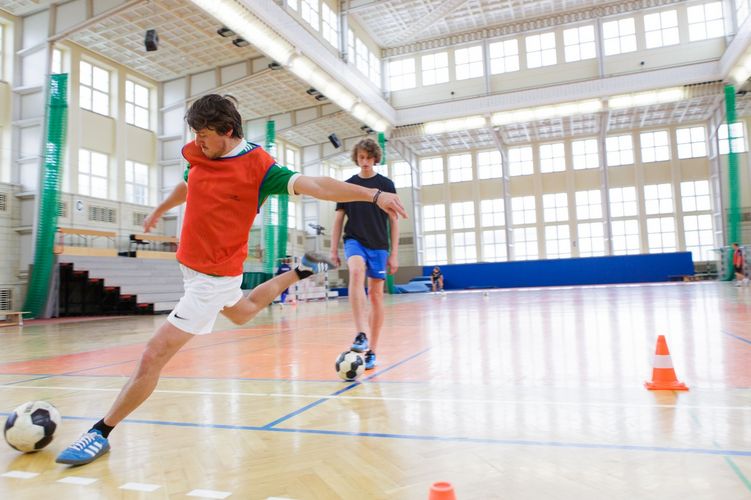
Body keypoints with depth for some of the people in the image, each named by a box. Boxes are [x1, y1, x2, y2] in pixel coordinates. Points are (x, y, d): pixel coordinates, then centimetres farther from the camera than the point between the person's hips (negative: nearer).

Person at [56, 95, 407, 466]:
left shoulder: (257, 165, -20)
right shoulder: (198, 154, -1)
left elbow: (313, 185, -29)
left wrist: (373, 195, -39)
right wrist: (158, 211, 39)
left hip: (213, 277, -9)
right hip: (191, 264, 9)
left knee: (153, 356, -8)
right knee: (242, 313, 36)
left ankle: (101, 433, 9)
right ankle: (300, 272, 50)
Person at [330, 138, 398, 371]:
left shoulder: (386, 184, 5)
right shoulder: (347, 185, 9)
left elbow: (393, 220, 4)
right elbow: (339, 218, 11)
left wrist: (394, 253, -1)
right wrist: (333, 249, 4)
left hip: (379, 245, 0)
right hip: (354, 240, 0)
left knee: (376, 294, 0)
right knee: (356, 272, -32)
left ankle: (371, 350, 10)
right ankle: (362, 335, -39)